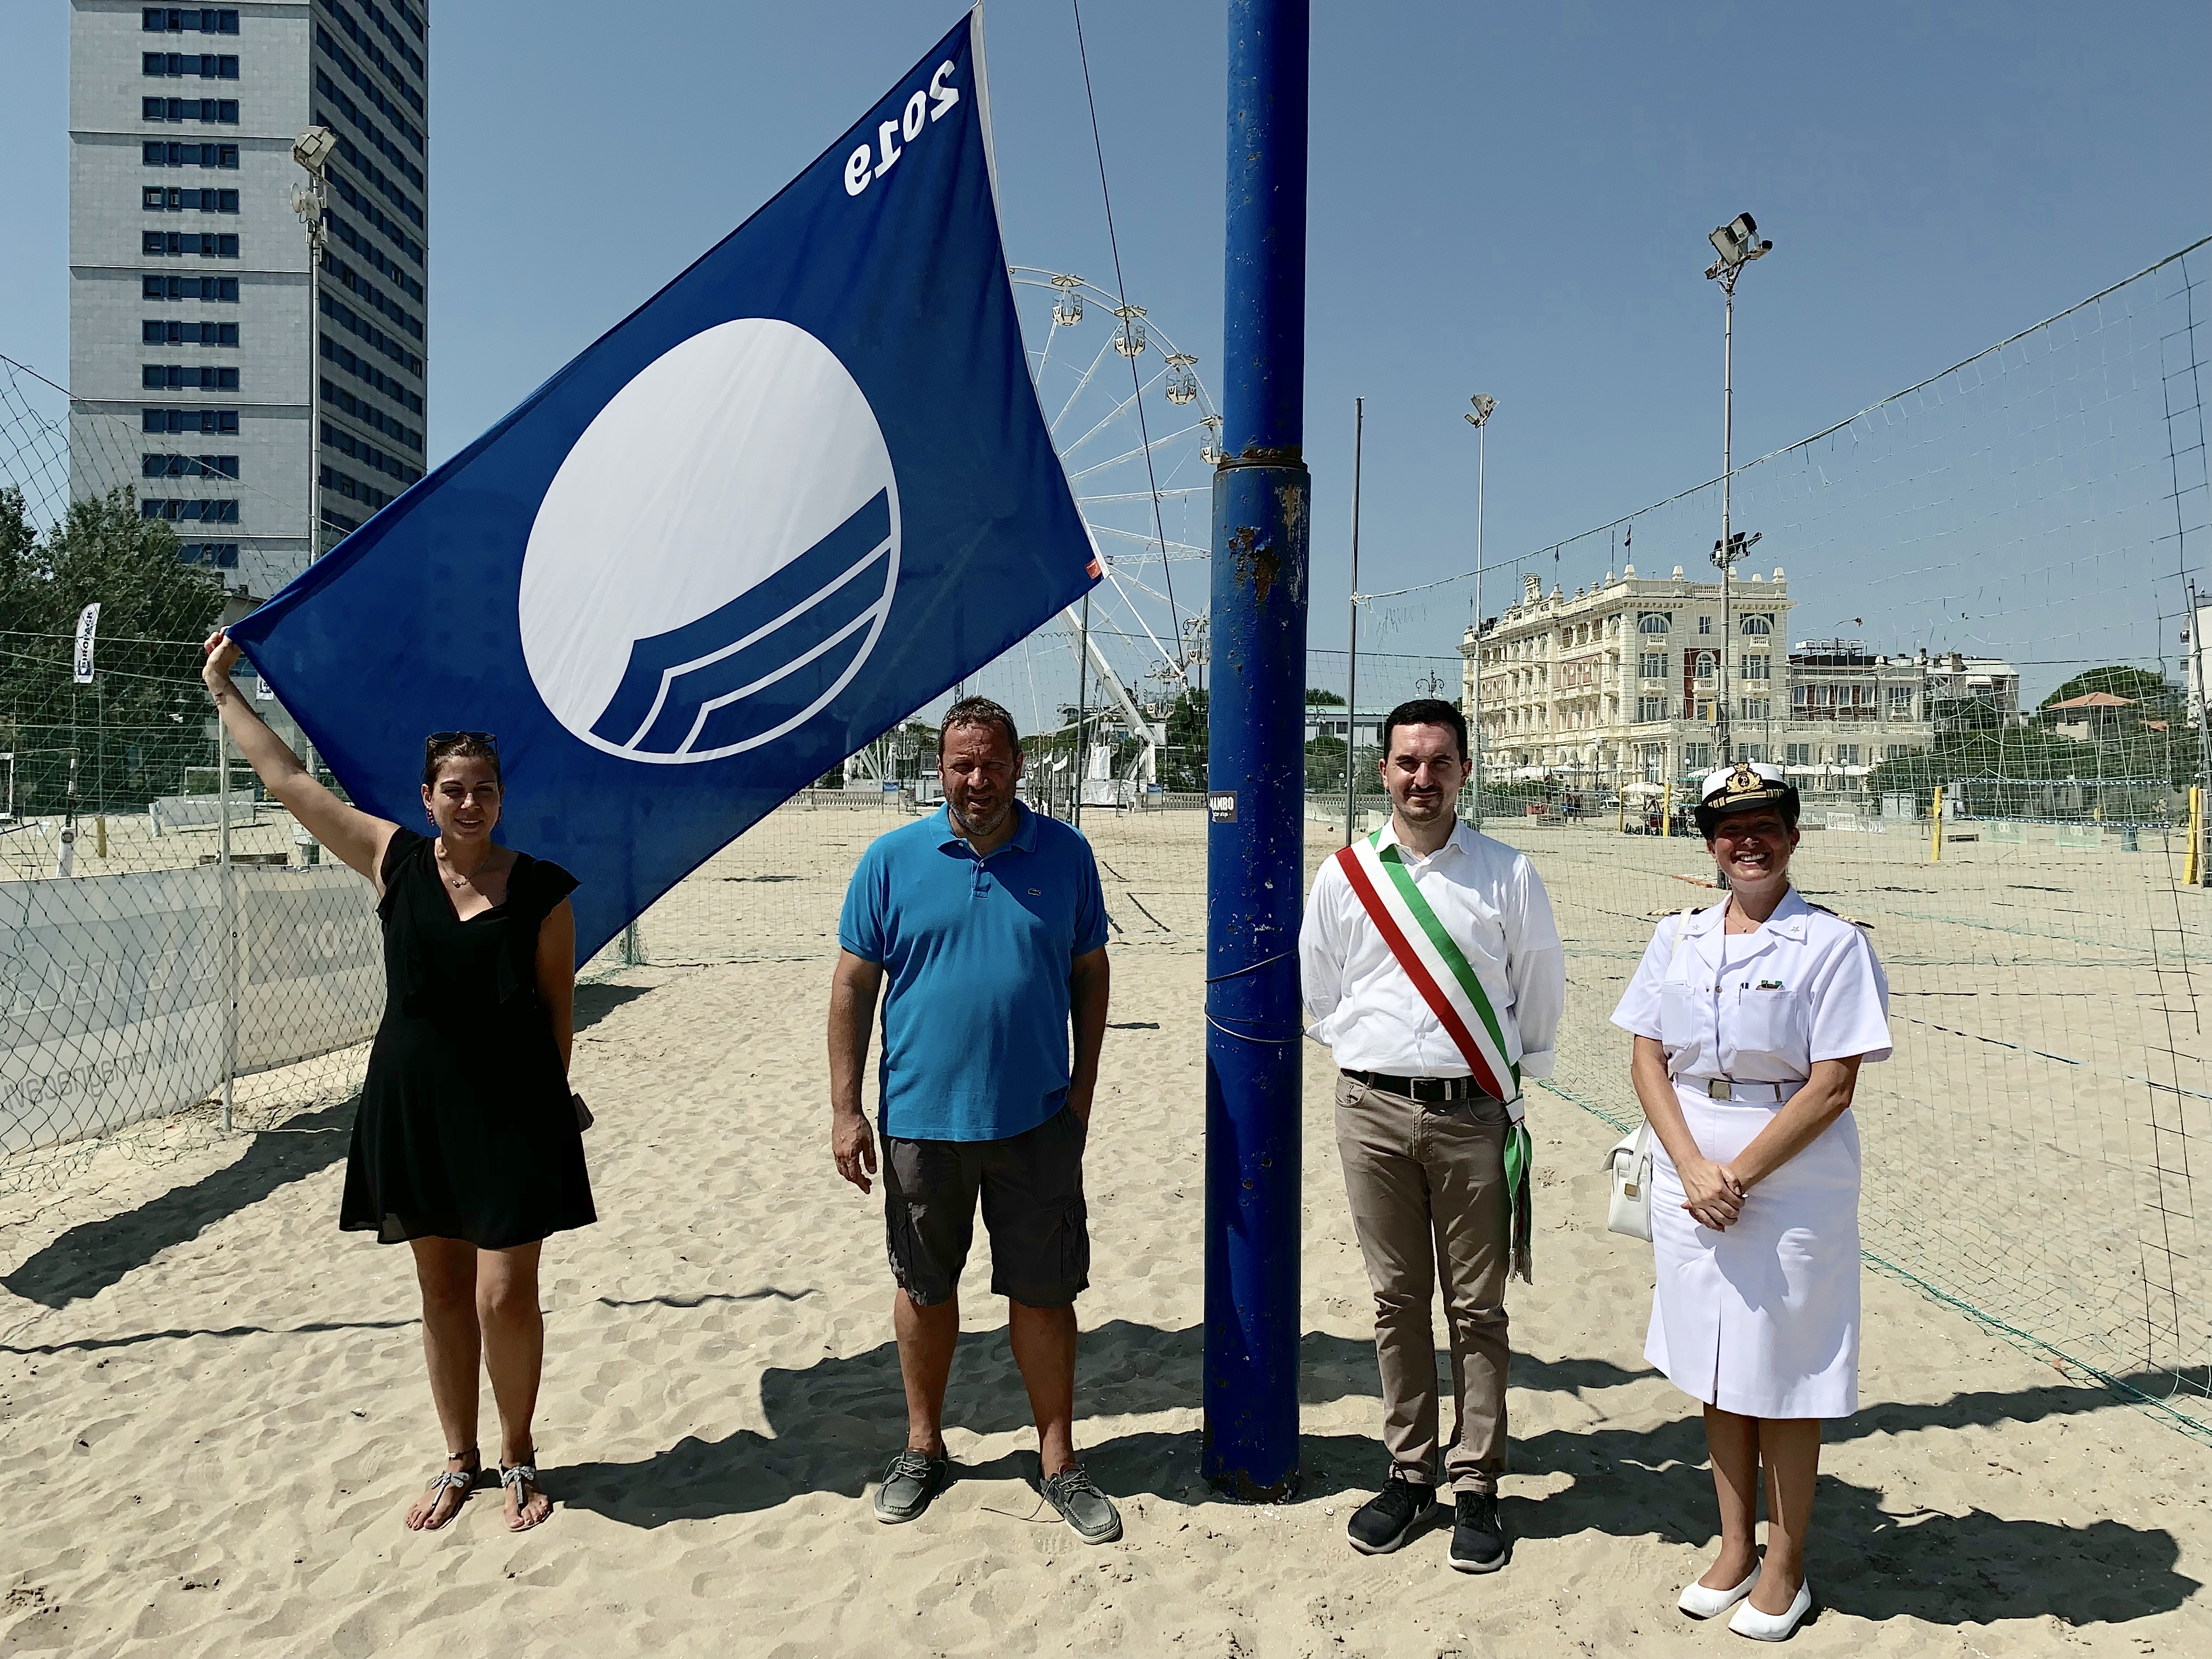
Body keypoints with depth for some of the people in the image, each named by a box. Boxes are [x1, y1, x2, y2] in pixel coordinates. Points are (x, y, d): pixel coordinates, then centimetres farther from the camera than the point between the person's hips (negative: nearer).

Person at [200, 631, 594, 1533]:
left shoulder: (541, 887, -6)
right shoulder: (394, 861, 0)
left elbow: (558, 1004, -1)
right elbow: (285, 777, 6)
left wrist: (554, 1104, -2)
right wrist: (221, 687, 13)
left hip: (512, 1113, -3)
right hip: (414, 1106, 3)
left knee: (505, 1298, -2)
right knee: (443, 1295, 13)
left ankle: (519, 1459, 22)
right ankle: (460, 1461, 31)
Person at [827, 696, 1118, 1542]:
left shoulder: (1065, 855, -1)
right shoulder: (892, 859, -3)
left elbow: (1089, 972, 7)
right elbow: (853, 984, -1)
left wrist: (1083, 1084, 4)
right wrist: (845, 1111, -4)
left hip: (1037, 1121, 0)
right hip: (921, 1116, 0)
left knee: (1045, 1292, 8)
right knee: (924, 1287, 15)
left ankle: (1058, 1462, 25)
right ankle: (924, 1447, 35)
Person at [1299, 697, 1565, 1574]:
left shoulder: (1507, 874, -1)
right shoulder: (1344, 874, 3)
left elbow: (1541, 989, 10)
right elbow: (1318, 991, 14)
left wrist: (1513, 1071, 13)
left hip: (1474, 1112, -1)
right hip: (1372, 1111, 1)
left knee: (1476, 1308, 7)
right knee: (1396, 1300, 11)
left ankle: (1476, 1485, 20)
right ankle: (1409, 1473, 24)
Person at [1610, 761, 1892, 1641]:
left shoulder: (1831, 944, -8)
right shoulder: (1677, 938, 6)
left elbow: (1832, 1087, -13)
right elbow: (1647, 1058, 4)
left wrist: (1738, 1175, -16)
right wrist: (1693, 1169, -9)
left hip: (1791, 1185, -4)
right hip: (1689, 1180, 4)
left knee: (1781, 1378, 7)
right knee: (1716, 1372, 15)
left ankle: (1784, 1567, 26)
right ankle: (1734, 1549, 32)